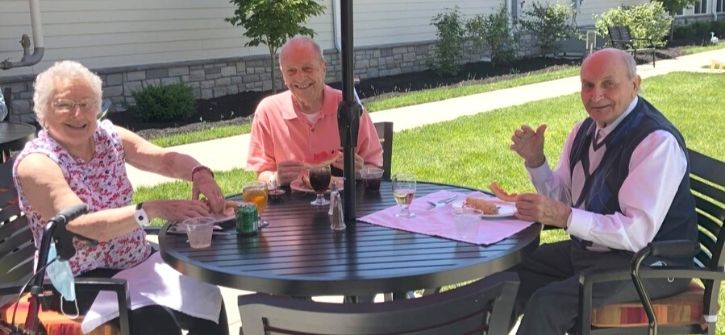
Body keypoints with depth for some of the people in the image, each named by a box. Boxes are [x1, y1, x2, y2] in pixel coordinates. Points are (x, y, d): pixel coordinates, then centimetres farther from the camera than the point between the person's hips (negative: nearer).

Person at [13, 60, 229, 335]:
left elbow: (168, 160, -3)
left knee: (208, 301, -14)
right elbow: (86, 225, -27)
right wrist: (154, 209, -38)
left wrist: (199, 173, -26)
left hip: (139, 262, 6)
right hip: (82, 282, -5)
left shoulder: (110, 137, 3)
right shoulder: (36, 162, -15)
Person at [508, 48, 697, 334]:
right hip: (588, 248, 8)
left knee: (548, 303, -25)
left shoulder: (658, 142, -22)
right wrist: (535, 160, -6)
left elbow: (638, 232, -28)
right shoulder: (586, 130, 4)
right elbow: (562, 199, 11)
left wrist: (565, 217, -35)